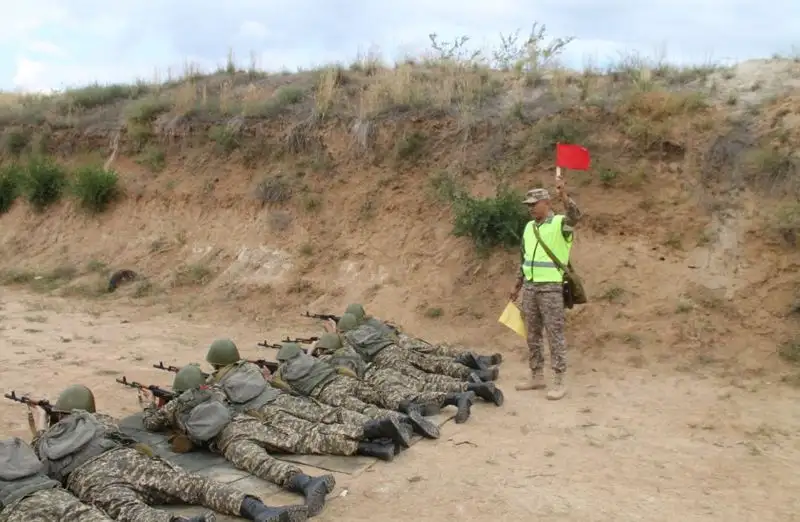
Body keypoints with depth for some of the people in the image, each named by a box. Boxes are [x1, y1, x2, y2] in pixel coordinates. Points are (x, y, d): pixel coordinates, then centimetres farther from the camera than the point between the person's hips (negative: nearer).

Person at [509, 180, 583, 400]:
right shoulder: (529, 227, 13)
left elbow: (575, 216, -32)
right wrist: (517, 286, 20)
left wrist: (564, 196, -48)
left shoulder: (560, 223, -8)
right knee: (533, 334, 12)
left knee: (555, 334, -4)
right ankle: (537, 376, 22)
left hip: (551, 288, -7)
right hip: (530, 287, 7)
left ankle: (559, 382, 1)